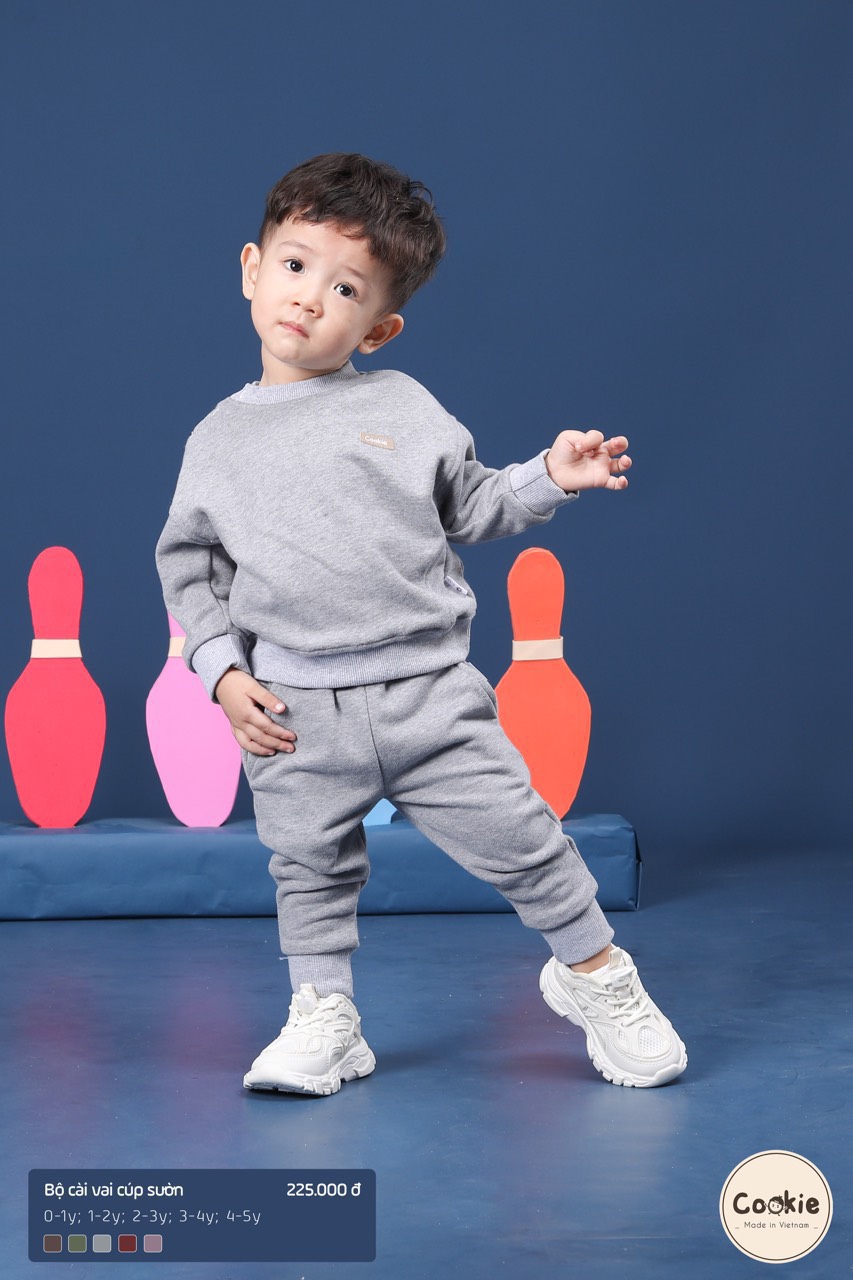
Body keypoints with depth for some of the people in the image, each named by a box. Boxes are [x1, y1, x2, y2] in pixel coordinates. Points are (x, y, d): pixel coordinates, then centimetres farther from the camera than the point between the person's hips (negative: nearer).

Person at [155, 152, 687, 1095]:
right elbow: (190, 567, 11)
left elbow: (470, 506, 11)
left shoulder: (400, 406, 4)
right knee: (309, 868, 11)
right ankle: (324, 1017, 30)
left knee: (517, 836, 1)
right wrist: (222, 671, 0)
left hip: (427, 689, -1)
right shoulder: (220, 438, 7)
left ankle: (594, 972, 23)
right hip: (296, 709, 1)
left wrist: (549, 477, -5)